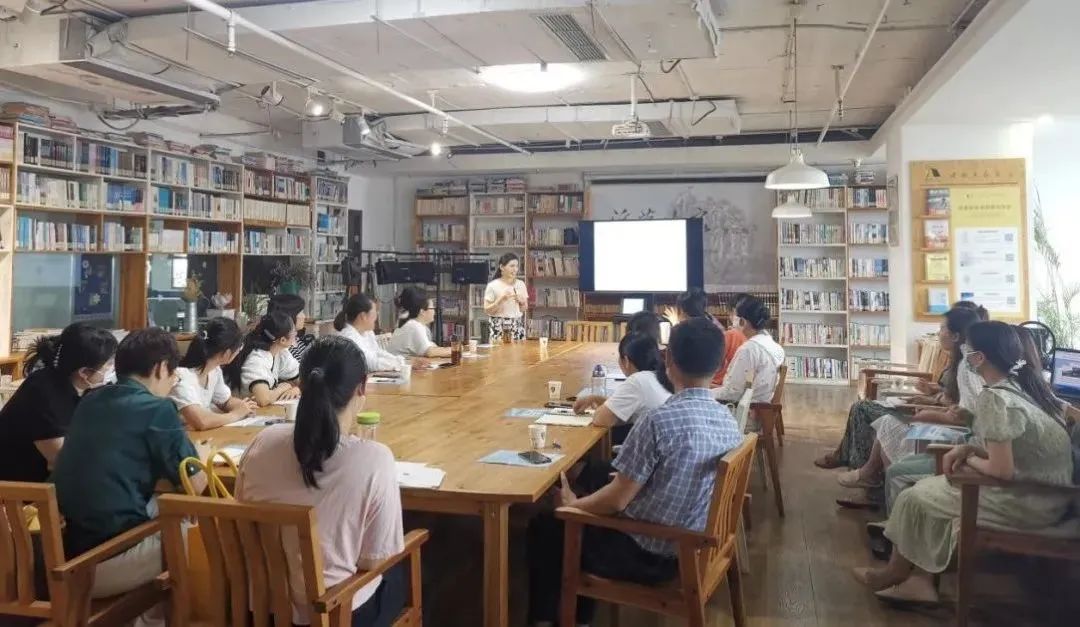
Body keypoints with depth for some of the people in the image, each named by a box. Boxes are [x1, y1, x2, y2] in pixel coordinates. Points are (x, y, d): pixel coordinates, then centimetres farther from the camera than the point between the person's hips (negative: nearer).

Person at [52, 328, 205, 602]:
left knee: (159, 507, 23)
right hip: (102, 563, -7)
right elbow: (196, 484, -4)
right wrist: (198, 458, 17)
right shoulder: (157, 408, -8)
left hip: (61, 554, 7)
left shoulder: (90, 401, 12)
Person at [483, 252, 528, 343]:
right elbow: (487, 310, -7)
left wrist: (521, 301, -7)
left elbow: (525, 308, 14)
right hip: (499, 326, -4)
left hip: (517, 326, 4)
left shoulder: (521, 284, 7)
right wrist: (501, 300, -18)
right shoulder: (493, 285, -6)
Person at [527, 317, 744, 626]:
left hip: (648, 555, -7)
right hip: (691, 545, 7)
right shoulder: (729, 421, -4)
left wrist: (573, 504, -1)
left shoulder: (659, 420, -27)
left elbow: (616, 501, -21)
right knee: (591, 513, 29)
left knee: (544, 528, 14)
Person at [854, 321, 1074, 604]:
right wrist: (970, 449, 2)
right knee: (929, 490, 14)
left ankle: (894, 574, 26)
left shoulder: (995, 398, -24)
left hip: (1028, 501, -9)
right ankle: (920, 580, 14)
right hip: (1047, 491, 9)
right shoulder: (1026, 385, 4)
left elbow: (1001, 469, -26)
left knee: (914, 498, 4)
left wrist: (969, 460, -7)